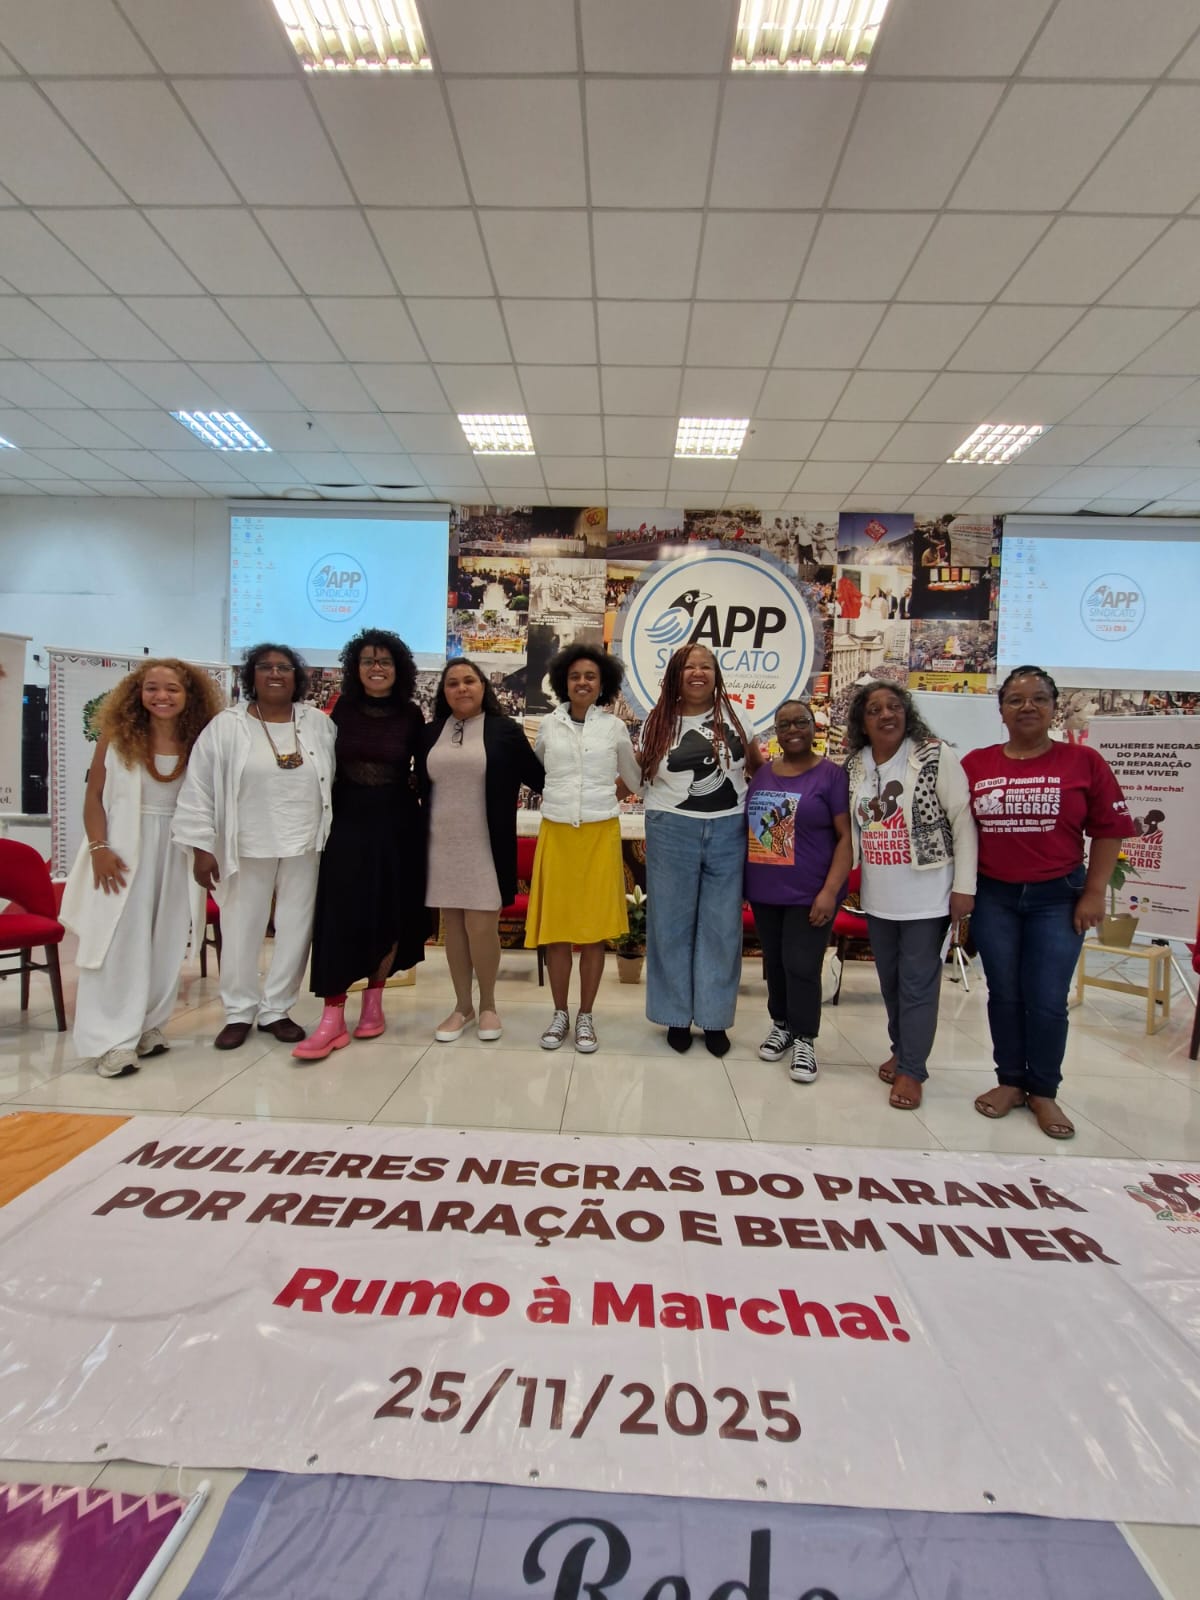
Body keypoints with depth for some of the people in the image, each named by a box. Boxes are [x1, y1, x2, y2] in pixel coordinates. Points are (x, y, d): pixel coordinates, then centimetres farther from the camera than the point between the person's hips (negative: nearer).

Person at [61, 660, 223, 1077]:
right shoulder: (117, 736, -4)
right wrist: (99, 848, -11)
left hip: (178, 851, 3)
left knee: (166, 942, 8)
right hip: (124, 849, -2)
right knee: (118, 941, -3)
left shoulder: (200, 742, -1)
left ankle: (147, 1025, 22)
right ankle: (111, 1040, 2)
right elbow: (94, 796, -2)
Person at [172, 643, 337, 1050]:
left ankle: (276, 1009, 22)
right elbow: (199, 790, -3)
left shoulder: (319, 724, 4)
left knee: (296, 929, 7)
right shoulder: (225, 726, -2)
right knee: (241, 930, 7)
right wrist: (201, 846, -6)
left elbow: (335, 780, 8)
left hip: (304, 846, 2)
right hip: (248, 848, -1)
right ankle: (239, 1012, 22)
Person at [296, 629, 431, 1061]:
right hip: (347, 820, 0)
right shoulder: (344, 708, 1)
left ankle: (373, 1002, 23)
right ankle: (332, 1016, 0)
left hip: (396, 824, 1)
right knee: (339, 913, -4)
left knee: (389, 912, 7)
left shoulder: (411, 715, 0)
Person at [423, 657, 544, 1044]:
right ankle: (462, 1006, 24)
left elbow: (537, 776, 3)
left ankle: (488, 1004, 18)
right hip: (442, 845, 4)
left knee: (481, 927, -5)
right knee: (453, 926, 9)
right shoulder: (431, 734, 8)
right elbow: (423, 787, 14)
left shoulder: (505, 730, -2)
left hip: (485, 846, -3)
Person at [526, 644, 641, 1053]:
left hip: (600, 834, -1)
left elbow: (634, 779, 17)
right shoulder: (549, 725, 4)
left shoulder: (615, 727, 1)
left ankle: (585, 1017, 17)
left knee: (594, 927, 3)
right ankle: (560, 1013, 19)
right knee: (554, 926, 4)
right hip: (555, 833, 1)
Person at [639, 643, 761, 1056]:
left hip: (728, 831, 1)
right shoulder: (658, 721, 4)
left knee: (721, 925, 6)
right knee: (672, 924, 6)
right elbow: (640, 774, 11)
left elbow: (758, 765, 14)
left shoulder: (735, 715, 5)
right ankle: (677, 1015, 21)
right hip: (671, 831, 0)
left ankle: (715, 1017, 19)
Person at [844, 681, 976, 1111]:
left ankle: (911, 1070, 14)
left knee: (918, 983, 2)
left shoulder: (935, 756, -11)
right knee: (890, 980, 16)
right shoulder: (855, 766, 4)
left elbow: (963, 821, -11)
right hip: (878, 898, 5)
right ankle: (902, 1051, 34)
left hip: (927, 895, -5)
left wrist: (964, 886, -13)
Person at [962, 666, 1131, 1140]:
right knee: (1004, 995, 11)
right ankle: (1009, 1081, 28)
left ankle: (1044, 1092, 23)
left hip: (1058, 897, -1)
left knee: (1047, 1000, 3)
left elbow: (1109, 830, -2)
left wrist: (1094, 893, -6)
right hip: (993, 897, 2)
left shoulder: (1084, 761, -4)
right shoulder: (975, 764, -1)